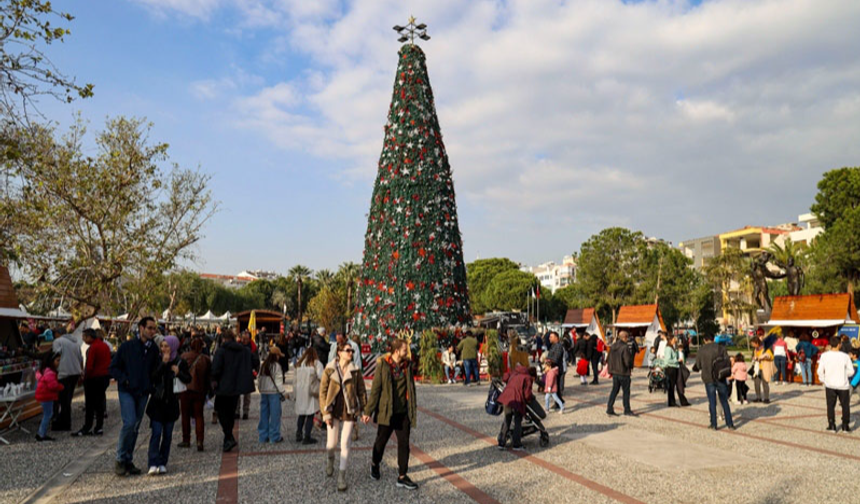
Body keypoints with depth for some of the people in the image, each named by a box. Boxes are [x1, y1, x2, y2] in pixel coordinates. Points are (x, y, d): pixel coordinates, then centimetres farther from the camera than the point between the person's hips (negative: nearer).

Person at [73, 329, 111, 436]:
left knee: (90, 404, 0)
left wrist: (86, 377, -5)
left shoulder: (92, 348, -15)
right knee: (100, 402, 11)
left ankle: (87, 428, 4)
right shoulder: (105, 346, 10)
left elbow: (89, 366, -18)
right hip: (105, 377, 8)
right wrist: (107, 376, 15)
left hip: (93, 378, -8)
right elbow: (108, 362, 13)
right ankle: (99, 427, 14)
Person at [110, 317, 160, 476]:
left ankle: (128, 460, 19)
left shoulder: (154, 349, 6)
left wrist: (150, 386, 3)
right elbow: (114, 367, -1)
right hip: (127, 391, -4)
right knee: (129, 423, -16)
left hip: (143, 393, 4)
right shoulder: (127, 346, -5)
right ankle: (120, 459, 1)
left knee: (136, 427, 8)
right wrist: (125, 380, -11)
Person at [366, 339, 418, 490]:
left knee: (404, 444, 3)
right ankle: (375, 464, 42)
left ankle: (402, 477, 13)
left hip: (403, 412, 3)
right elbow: (375, 389, -10)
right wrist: (368, 411, -8)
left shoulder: (407, 365, 1)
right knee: (381, 441, 15)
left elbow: (411, 387, 9)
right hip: (386, 411, -3)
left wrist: (413, 409, 11)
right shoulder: (383, 365, -12)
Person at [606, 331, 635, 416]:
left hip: (615, 373, 7)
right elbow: (628, 361, -20)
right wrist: (631, 366, 1)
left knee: (614, 390, 12)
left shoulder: (612, 346, 4)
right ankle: (627, 410, 15)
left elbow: (609, 359, 9)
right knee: (626, 392, 6)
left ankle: (610, 409, 12)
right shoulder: (625, 347, -19)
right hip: (624, 373, -7)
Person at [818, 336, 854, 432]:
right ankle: (845, 426, 16)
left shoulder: (824, 355, -9)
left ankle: (832, 425, 11)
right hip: (843, 385, -1)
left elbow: (820, 371, -6)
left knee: (830, 405, 11)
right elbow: (851, 371, -4)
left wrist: (823, 380, 10)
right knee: (845, 406, 14)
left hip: (830, 385, 1)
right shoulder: (845, 356, -12)